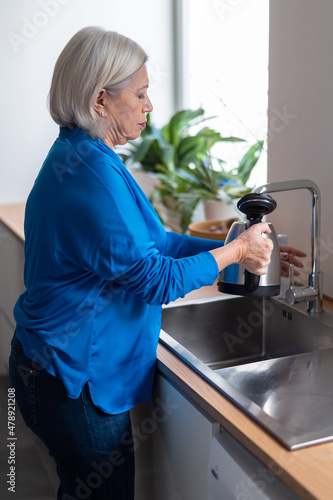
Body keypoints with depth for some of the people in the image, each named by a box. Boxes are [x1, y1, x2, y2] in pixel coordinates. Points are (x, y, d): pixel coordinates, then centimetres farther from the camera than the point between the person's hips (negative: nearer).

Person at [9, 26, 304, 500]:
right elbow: (154, 278, -22)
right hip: (73, 377, -9)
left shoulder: (78, 156, 7)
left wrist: (236, 248, 3)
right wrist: (235, 252, -9)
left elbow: (153, 241, 9)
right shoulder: (92, 176, -26)